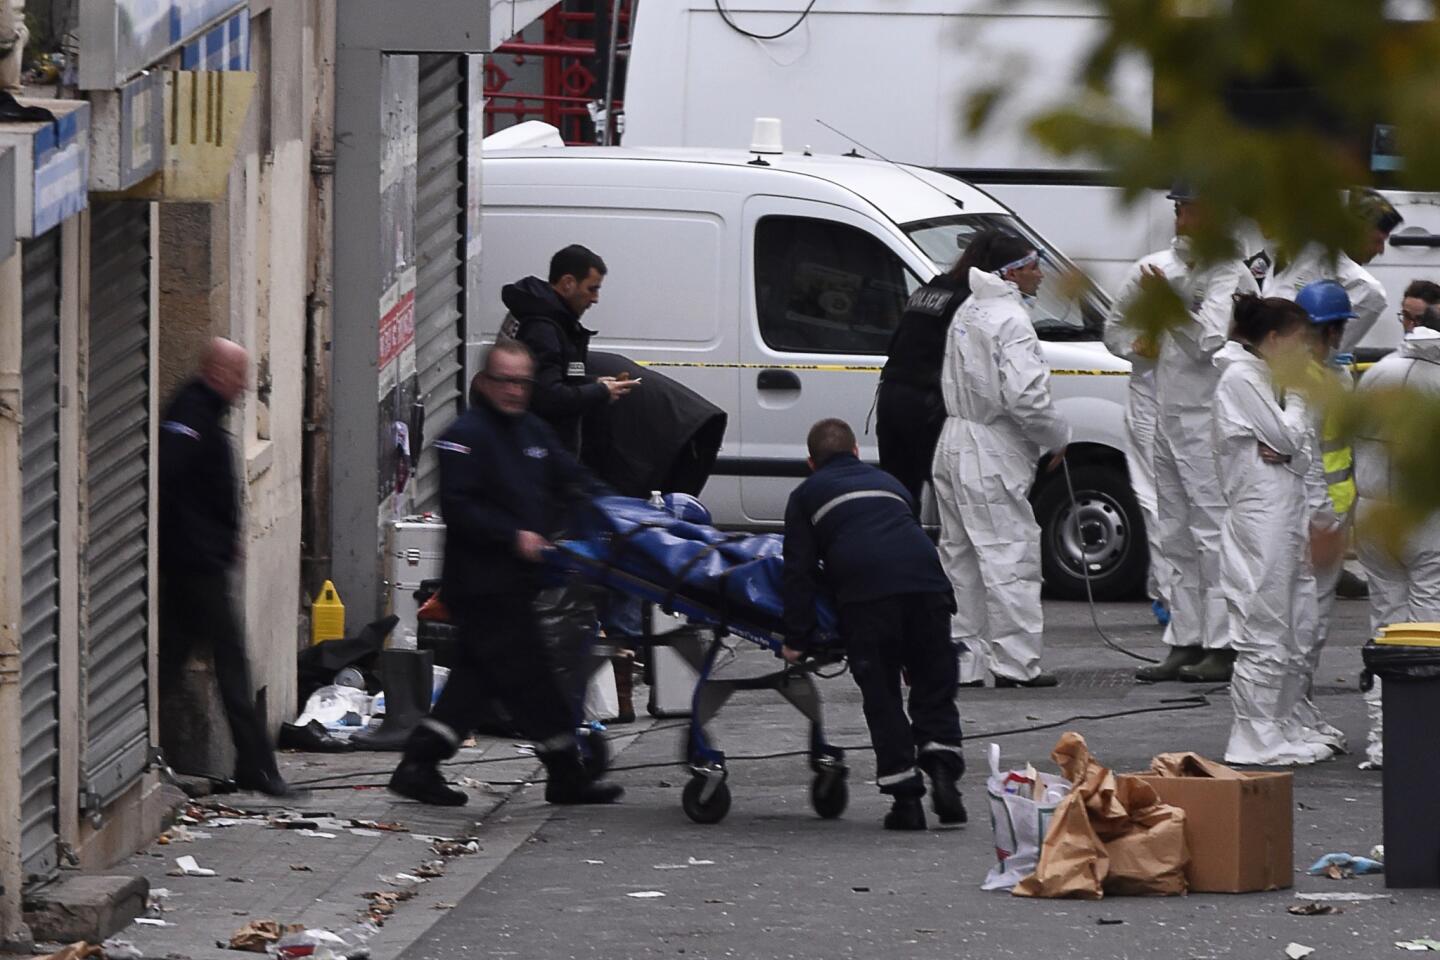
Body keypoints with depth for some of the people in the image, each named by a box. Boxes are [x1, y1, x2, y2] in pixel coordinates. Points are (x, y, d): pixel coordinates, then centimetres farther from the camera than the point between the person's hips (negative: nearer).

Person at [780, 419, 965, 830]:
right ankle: (942, 764, -6)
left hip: (866, 590, -3)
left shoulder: (806, 495, 24)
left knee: (881, 695, 4)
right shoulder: (886, 481, 36)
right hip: (926, 580, 3)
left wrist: (796, 638, 12)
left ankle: (905, 796, -2)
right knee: (934, 685, 14)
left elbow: (799, 570, 14)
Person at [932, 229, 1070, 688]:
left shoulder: (968, 312, 12)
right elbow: (1025, 396, -25)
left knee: (962, 556, 14)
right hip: (991, 458, -9)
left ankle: (960, 658, 20)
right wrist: (1056, 439, -8)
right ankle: (1016, 662, -3)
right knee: (1011, 556, -4)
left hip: (956, 442, 9)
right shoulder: (1011, 322, -17)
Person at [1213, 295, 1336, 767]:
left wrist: (1287, 453, -8)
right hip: (1259, 515, -10)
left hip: (1285, 513, 10)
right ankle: (1256, 737, -6)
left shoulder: (1266, 378, 19)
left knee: (1288, 633, 12)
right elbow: (1286, 437, -14)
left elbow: (1301, 453, 15)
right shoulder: (1240, 378, -10)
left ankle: (1283, 728, 18)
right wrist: (1297, 392, 0)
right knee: (1263, 631, -8)